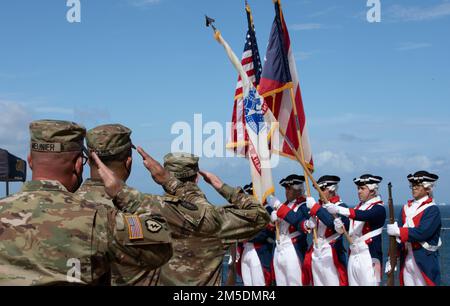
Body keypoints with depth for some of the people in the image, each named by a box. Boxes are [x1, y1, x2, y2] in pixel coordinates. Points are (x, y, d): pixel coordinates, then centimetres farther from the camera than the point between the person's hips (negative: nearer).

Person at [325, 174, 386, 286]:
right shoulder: (358, 207, 16)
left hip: (369, 258, -7)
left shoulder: (379, 209, -7)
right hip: (353, 257, 7)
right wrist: (339, 227, -12)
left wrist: (338, 209, -38)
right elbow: (350, 229, 13)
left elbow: (363, 215, -27)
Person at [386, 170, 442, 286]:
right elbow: (397, 236, 5)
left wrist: (398, 231, -16)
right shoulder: (406, 208, 10)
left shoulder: (432, 209, -8)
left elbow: (422, 233, -21)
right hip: (406, 260, 6)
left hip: (424, 261, -6)